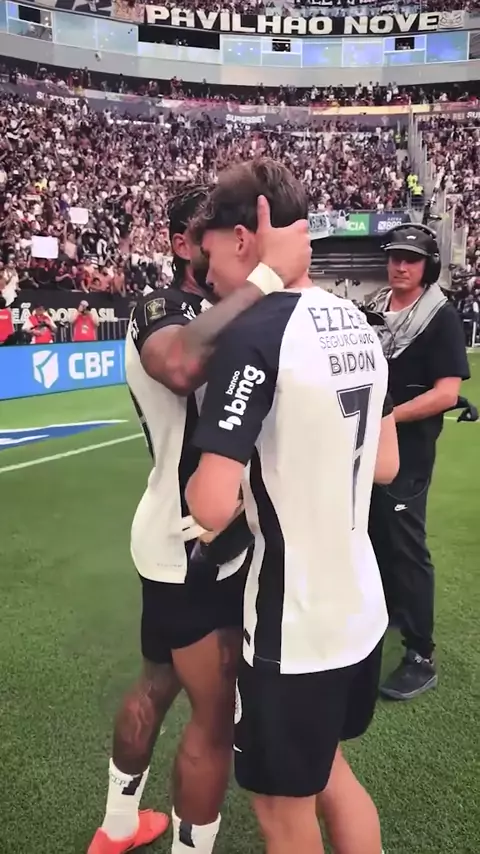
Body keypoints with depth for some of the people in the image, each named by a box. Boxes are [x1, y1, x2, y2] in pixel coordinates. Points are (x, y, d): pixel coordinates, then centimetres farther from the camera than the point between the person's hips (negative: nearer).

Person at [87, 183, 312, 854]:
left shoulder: (221, 313, 12)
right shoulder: (159, 312, -19)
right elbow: (182, 366, -44)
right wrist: (269, 273, -41)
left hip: (192, 540, 10)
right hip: (192, 547, -10)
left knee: (158, 685, 23)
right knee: (215, 717, 6)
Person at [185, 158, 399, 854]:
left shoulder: (253, 334, -21)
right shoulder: (357, 324, 4)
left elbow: (213, 507, -26)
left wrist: (195, 483, -5)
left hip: (295, 622, -8)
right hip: (358, 605, 8)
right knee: (326, 772, 28)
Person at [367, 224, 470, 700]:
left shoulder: (441, 317, -10)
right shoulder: (374, 309, 9)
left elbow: (447, 393, -18)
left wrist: (388, 417, -23)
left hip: (407, 449, -7)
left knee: (405, 545, -5)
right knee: (374, 533, 20)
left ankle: (420, 658, 7)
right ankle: (384, 611, 42)